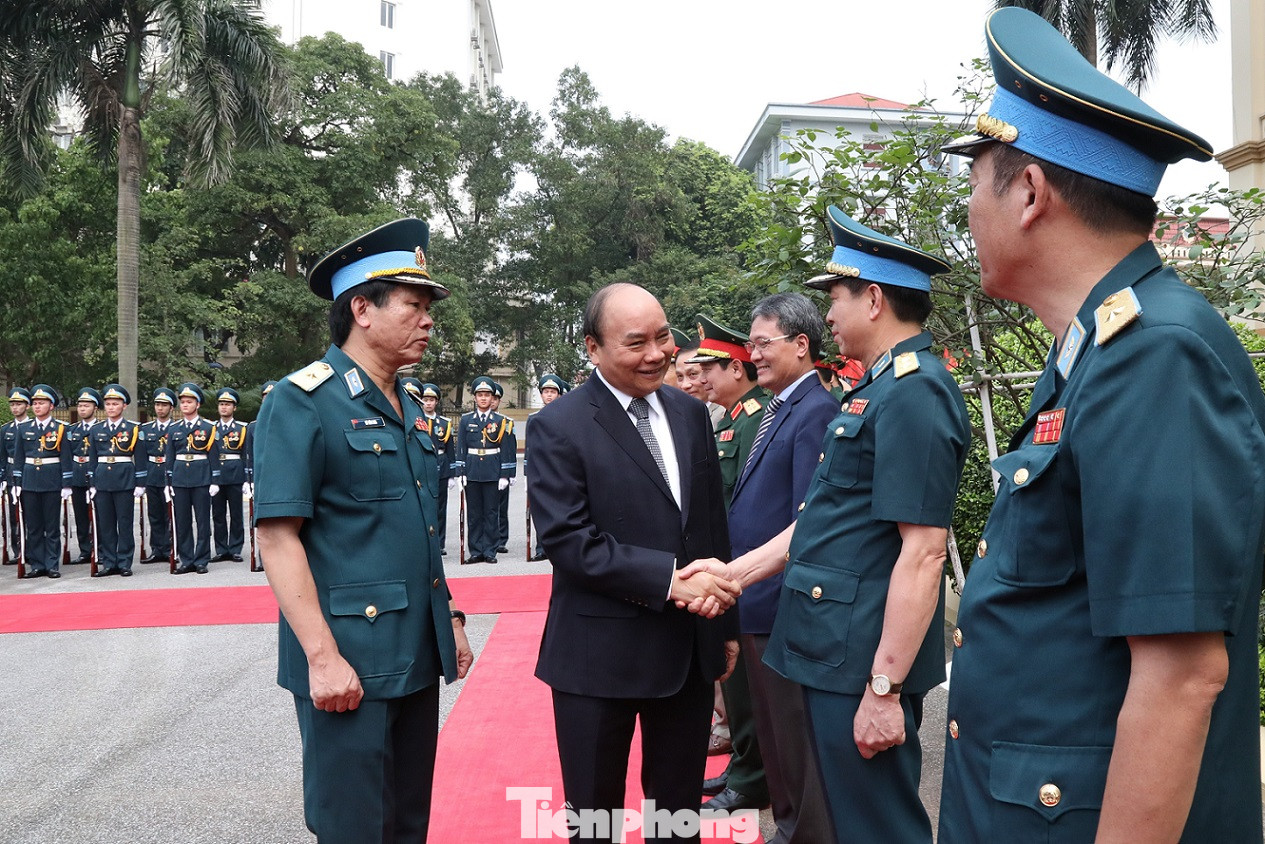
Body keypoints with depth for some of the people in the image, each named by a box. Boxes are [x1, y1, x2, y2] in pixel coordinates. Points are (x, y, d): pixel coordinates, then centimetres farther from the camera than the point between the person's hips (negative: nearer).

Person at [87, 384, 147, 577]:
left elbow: (140, 459, 1)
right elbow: (92, 459, 11)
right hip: (102, 480, 3)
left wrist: (140, 484, -4)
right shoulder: (96, 430, 10)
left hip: (125, 480, -3)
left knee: (125, 523, 1)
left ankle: (124, 563, 7)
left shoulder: (133, 429, 1)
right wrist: (91, 484, 6)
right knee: (105, 524, 5)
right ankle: (108, 563, 12)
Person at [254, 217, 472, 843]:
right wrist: (321, 656, -21)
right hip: (349, 662, -7)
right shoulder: (301, 402, -11)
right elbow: (278, 535, -16)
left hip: (418, 654, 8)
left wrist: (450, 618, 16)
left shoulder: (409, 410, 12)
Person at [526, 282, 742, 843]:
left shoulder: (690, 413, 6)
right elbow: (568, 540, -20)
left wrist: (725, 622, 13)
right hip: (601, 655, -5)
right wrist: (669, 578, -24)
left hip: (690, 649, 5)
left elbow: (713, 524, 11)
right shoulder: (558, 427, -11)